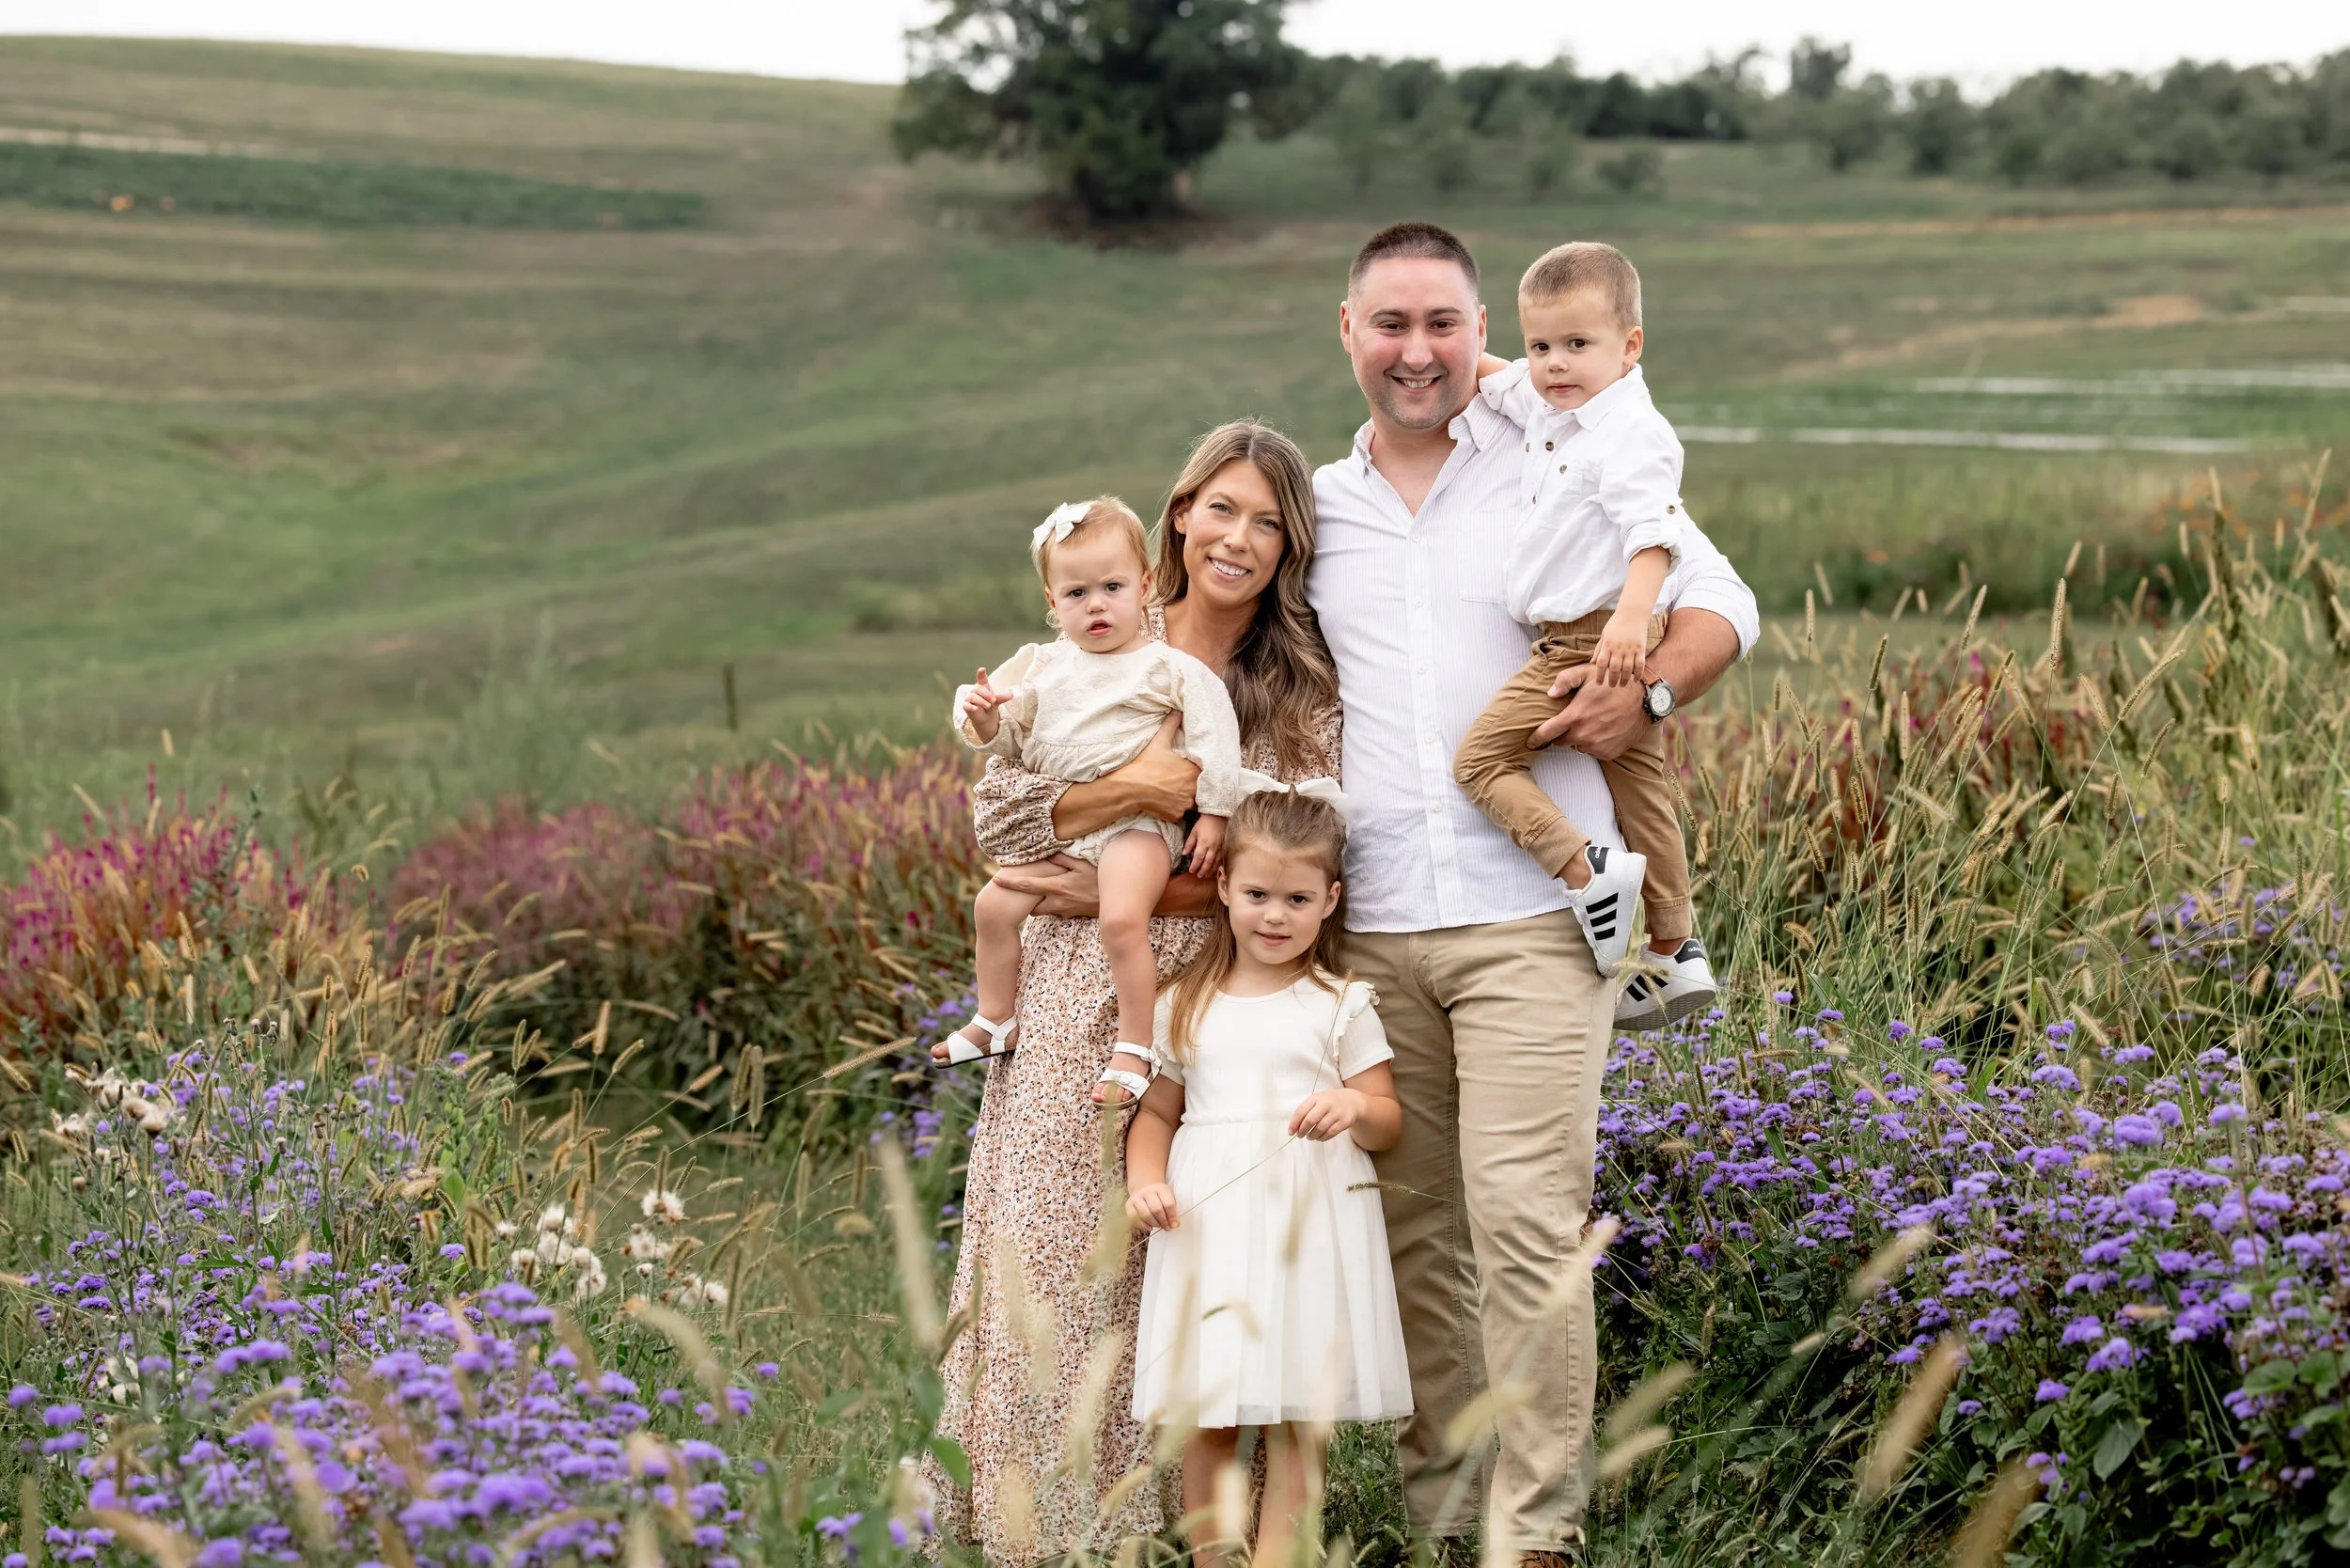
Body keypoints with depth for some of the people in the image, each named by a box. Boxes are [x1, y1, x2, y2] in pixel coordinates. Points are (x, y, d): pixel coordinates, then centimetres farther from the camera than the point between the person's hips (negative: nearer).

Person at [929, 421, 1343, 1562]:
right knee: (1053, 1255, 0)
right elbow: (995, 814, -2)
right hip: (1077, 1007, 0)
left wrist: (1113, 889, -12)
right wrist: (1132, 787, -17)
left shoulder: (1307, 695, 3)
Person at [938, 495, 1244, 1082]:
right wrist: (985, 719, -6)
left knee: (1121, 919, -28)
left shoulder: (1167, 666, -4)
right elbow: (1011, 737, 17)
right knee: (994, 905, 5)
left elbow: (1214, 735, -7)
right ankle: (994, 1021, 24)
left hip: (1135, 822, -7)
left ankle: (1134, 1047, -20)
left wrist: (1213, 813, -12)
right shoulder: (1043, 666, 12)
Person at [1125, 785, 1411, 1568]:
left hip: (1307, 1225, -2)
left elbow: (1389, 1121, 5)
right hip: (1206, 1226, 2)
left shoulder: (1340, 1007, 5)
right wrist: (1144, 1179, -2)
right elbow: (1156, 1112, 17)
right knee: (1201, 1417, 2)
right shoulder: (1186, 1006, 10)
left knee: (1297, 1420, -3)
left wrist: (1356, 1107, -18)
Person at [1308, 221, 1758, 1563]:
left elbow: (1721, 603, 8)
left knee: (1526, 1224, -12)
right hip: (1370, 930, 4)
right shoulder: (1314, 509, 16)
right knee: (1415, 1235, 7)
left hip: (1530, 913, -3)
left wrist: (1649, 688, -11)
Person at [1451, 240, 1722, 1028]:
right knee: (1636, 783, 15)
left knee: (1482, 758, -11)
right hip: (1574, 642, 11)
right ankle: (1674, 952, 23)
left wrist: (1629, 619, -40)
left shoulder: (1629, 431, -18)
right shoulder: (1545, 405, 12)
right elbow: (1496, 380, 34)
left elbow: (1655, 530, -29)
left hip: (1597, 643, -11)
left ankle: (1588, 870, -20)